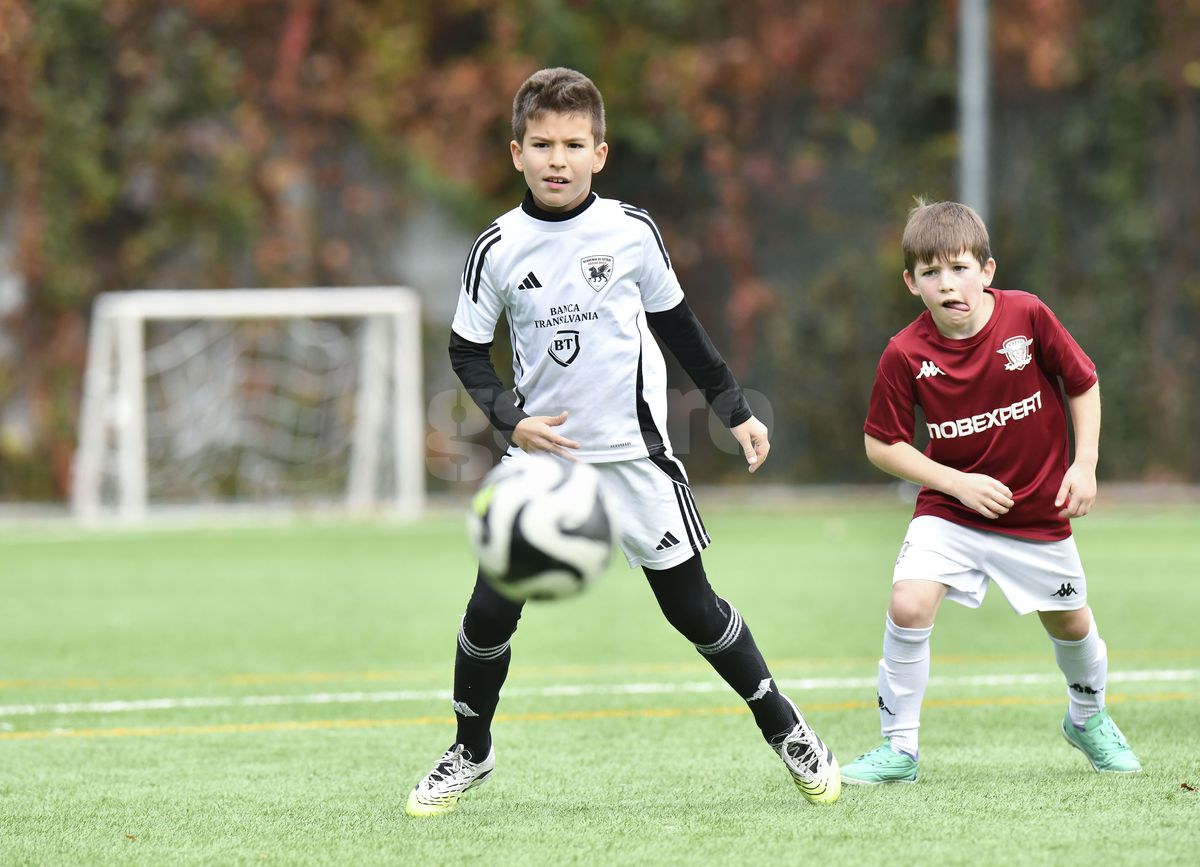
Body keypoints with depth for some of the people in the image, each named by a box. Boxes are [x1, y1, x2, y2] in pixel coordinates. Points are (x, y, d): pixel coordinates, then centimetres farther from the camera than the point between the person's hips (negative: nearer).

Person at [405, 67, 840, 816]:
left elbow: (678, 326, 9)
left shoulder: (632, 233, -4)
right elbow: (467, 352, 3)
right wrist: (511, 419, -14)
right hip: (540, 454, 1)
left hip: (634, 453, -1)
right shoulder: (499, 249, -5)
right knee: (491, 609, -6)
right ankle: (471, 752, 15)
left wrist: (736, 411, 11)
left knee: (692, 606, 2)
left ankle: (787, 729, 19)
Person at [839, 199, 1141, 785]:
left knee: (1070, 622, 16)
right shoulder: (906, 355, -17)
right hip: (950, 511, -1)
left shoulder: (1027, 317, -16)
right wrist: (958, 483, -16)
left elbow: (1083, 383, -1)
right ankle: (899, 750, -7)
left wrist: (1085, 464, -7)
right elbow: (881, 444, -8)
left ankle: (1088, 720, 48)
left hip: (1038, 511, 1)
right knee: (909, 603, -21)